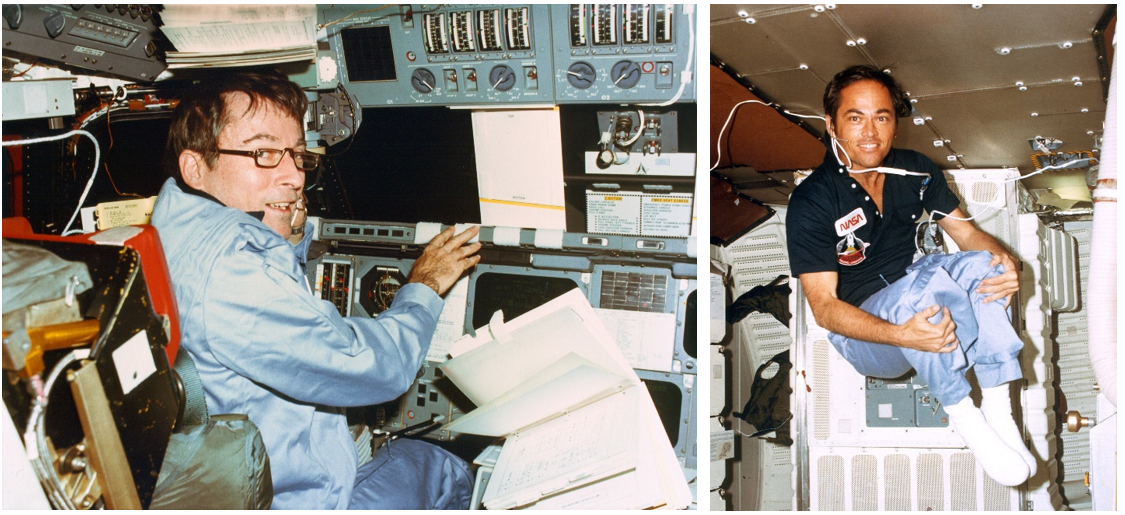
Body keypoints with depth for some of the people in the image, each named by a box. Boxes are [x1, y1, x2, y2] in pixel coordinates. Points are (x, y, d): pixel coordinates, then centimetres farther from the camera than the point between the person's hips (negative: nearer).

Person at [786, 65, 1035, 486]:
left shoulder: (916, 171, 0)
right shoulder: (811, 202, -18)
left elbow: (966, 231, 5)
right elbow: (824, 307, -22)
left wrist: (1006, 260, -20)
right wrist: (902, 336, -38)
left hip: (922, 309, 5)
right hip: (862, 330, -5)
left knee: (980, 264, -23)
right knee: (928, 280, -34)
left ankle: (998, 411, -23)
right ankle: (964, 418, -21)